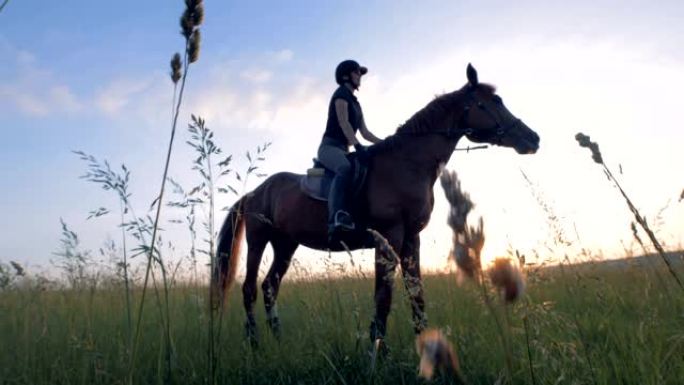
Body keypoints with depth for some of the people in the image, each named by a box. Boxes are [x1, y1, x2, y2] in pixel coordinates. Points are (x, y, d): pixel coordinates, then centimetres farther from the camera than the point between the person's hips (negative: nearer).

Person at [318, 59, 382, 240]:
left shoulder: (356, 103, 25)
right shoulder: (341, 93, 0)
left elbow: (365, 132, 21)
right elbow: (343, 123, -15)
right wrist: (357, 145, -27)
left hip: (343, 149, 9)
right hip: (330, 146, -9)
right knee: (345, 168, -38)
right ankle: (337, 217, -55)